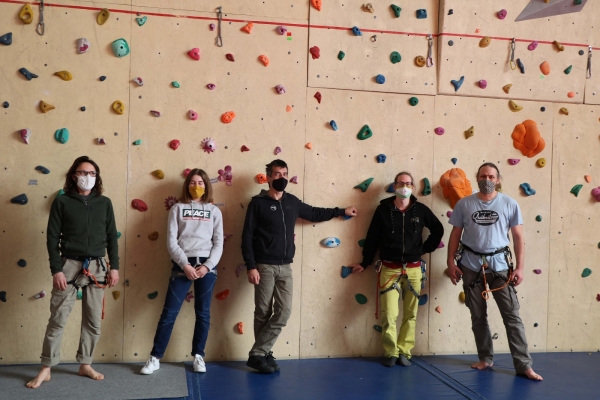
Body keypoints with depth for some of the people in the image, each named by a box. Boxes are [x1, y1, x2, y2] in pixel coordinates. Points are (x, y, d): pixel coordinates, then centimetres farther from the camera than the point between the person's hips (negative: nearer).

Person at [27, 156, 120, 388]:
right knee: (57, 319, 2)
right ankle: (46, 369, 15)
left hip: (97, 267, 3)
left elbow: (112, 237, 8)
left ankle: (85, 365, 22)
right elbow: (52, 238, -3)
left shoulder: (104, 203, 6)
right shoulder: (62, 202, -2)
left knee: (94, 320, 8)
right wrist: (56, 269, -10)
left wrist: (114, 267, 2)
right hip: (69, 265, -3)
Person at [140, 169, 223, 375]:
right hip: (182, 264, -1)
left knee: (203, 313, 7)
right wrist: (185, 264, -12)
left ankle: (198, 356, 20)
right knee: (169, 312, -1)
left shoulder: (214, 211, 10)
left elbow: (219, 243, 5)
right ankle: (155, 358, 10)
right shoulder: (178, 209, 6)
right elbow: (171, 241, -1)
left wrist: (207, 266, -8)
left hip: (207, 265, 2)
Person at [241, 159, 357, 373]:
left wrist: (342, 211, 28)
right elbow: (247, 237, -6)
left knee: (284, 312, -3)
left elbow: (315, 213, 27)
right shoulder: (258, 203, -4)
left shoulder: (292, 202, 10)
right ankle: (262, 354, 13)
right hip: (264, 267, -4)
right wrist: (251, 266, -13)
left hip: (285, 268, 5)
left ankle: (259, 354, 6)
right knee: (263, 313, 1)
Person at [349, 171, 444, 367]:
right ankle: (391, 353, 12)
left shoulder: (421, 210, 1)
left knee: (410, 314, 7)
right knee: (389, 315, -4)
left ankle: (404, 352, 20)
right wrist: (365, 263, 6)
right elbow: (372, 237, 4)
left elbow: (438, 230, 15)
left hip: (413, 270, 2)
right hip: (389, 269, -2)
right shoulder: (383, 209, -1)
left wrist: (426, 248, 6)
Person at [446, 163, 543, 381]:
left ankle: (524, 365, 4)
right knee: (478, 316, 10)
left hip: (500, 264, -1)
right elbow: (455, 235, 5)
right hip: (471, 265, 1)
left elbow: (518, 238, 0)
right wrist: (451, 262, -2)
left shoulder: (510, 204, 0)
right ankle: (486, 358, 24)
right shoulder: (464, 204, 2)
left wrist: (520, 267, -6)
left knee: (512, 315, -3)